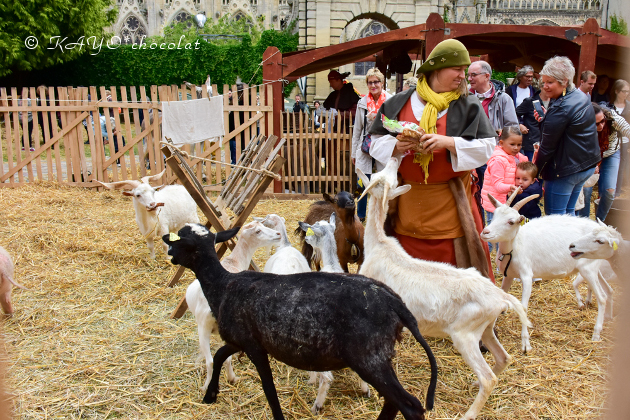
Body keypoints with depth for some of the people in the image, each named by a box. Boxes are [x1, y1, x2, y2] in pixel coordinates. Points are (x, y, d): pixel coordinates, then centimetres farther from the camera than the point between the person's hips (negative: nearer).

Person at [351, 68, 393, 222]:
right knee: (362, 185, 5)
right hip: (365, 149, 2)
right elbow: (357, 129, 13)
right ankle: (360, 216, 21)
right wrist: (354, 152, 14)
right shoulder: (362, 103, 8)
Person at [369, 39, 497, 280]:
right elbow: (377, 142, 8)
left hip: (450, 204, -1)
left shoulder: (468, 106, 3)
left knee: (453, 262, 1)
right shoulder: (398, 104, 5)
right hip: (408, 204, 1)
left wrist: (448, 142, -18)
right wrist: (395, 147, -13)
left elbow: (486, 147, -5)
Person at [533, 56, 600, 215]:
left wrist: (535, 170, -9)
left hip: (565, 169, -10)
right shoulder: (581, 97, 7)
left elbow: (548, 146, -19)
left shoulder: (560, 108, -22)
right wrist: (545, 120, 2)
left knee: (554, 216, 0)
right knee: (569, 212, 19)